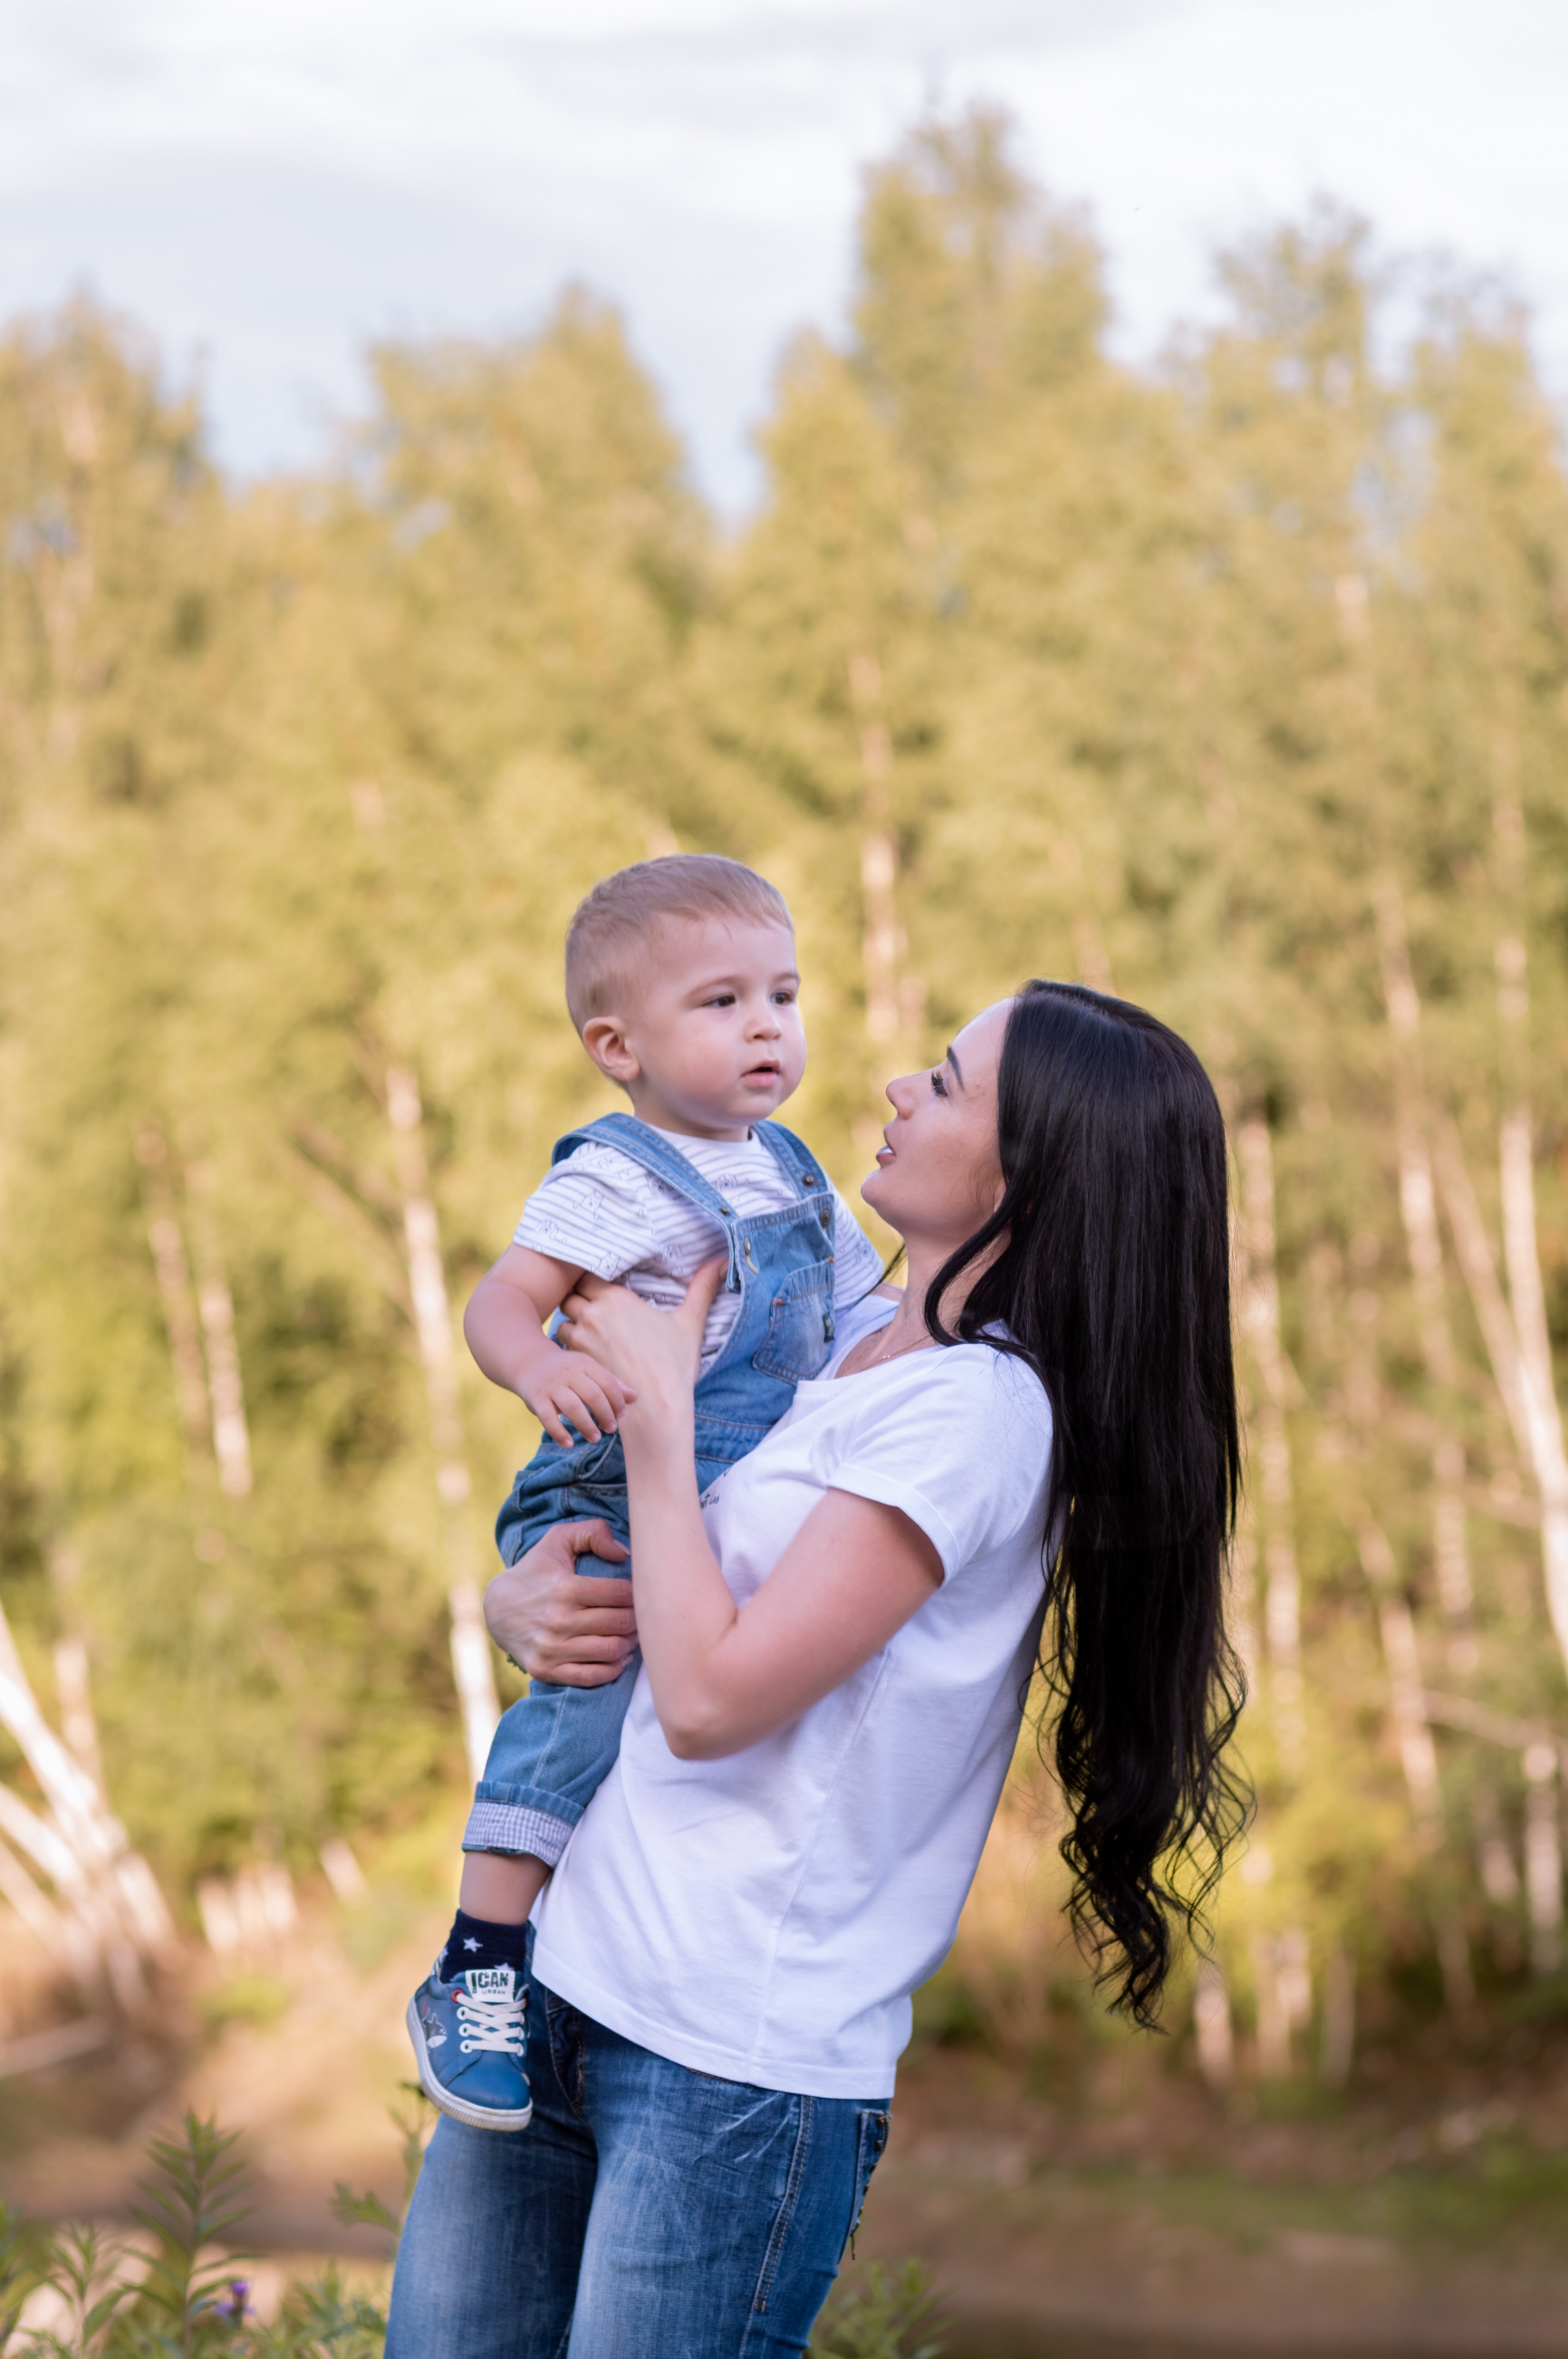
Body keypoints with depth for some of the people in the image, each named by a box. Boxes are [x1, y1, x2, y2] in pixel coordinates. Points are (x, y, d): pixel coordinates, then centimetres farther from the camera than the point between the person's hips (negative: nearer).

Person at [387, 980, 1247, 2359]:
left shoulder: (978, 1409, -14)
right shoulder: (834, 1355, 12)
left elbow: (710, 1698, -18)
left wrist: (659, 1404, -8)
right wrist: (517, 1602, -2)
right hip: (564, 1982, 8)